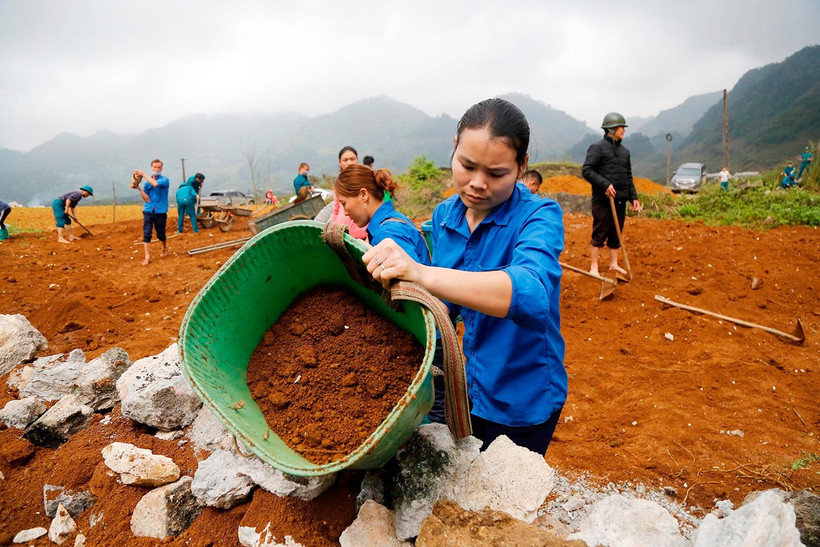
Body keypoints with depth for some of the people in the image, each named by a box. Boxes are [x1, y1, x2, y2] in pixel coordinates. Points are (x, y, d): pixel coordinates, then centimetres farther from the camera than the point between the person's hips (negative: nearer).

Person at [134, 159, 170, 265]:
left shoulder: (164, 180, -3)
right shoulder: (147, 182, 8)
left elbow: (155, 183, -27)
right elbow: (147, 199, 0)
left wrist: (143, 174, -18)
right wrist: (139, 188, -12)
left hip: (160, 211, -2)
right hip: (148, 211, 3)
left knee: (160, 234, 10)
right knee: (146, 234, -7)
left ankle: (165, 246, 41)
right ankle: (147, 257, -4)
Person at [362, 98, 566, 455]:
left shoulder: (539, 216, -23)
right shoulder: (444, 215, -5)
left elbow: (531, 294, -45)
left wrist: (421, 274, -54)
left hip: (523, 397, -5)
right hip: (467, 387, 6)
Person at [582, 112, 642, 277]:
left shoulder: (624, 151, 16)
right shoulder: (597, 147, -6)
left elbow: (628, 176, 21)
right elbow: (587, 170, -13)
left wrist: (633, 197, 14)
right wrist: (605, 184, -21)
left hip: (620, 200, 7)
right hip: (603, 200, -7)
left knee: (616, 234, 12)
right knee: (600, 234, -2)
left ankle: (614, 264, 24)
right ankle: (594, 267, 6)